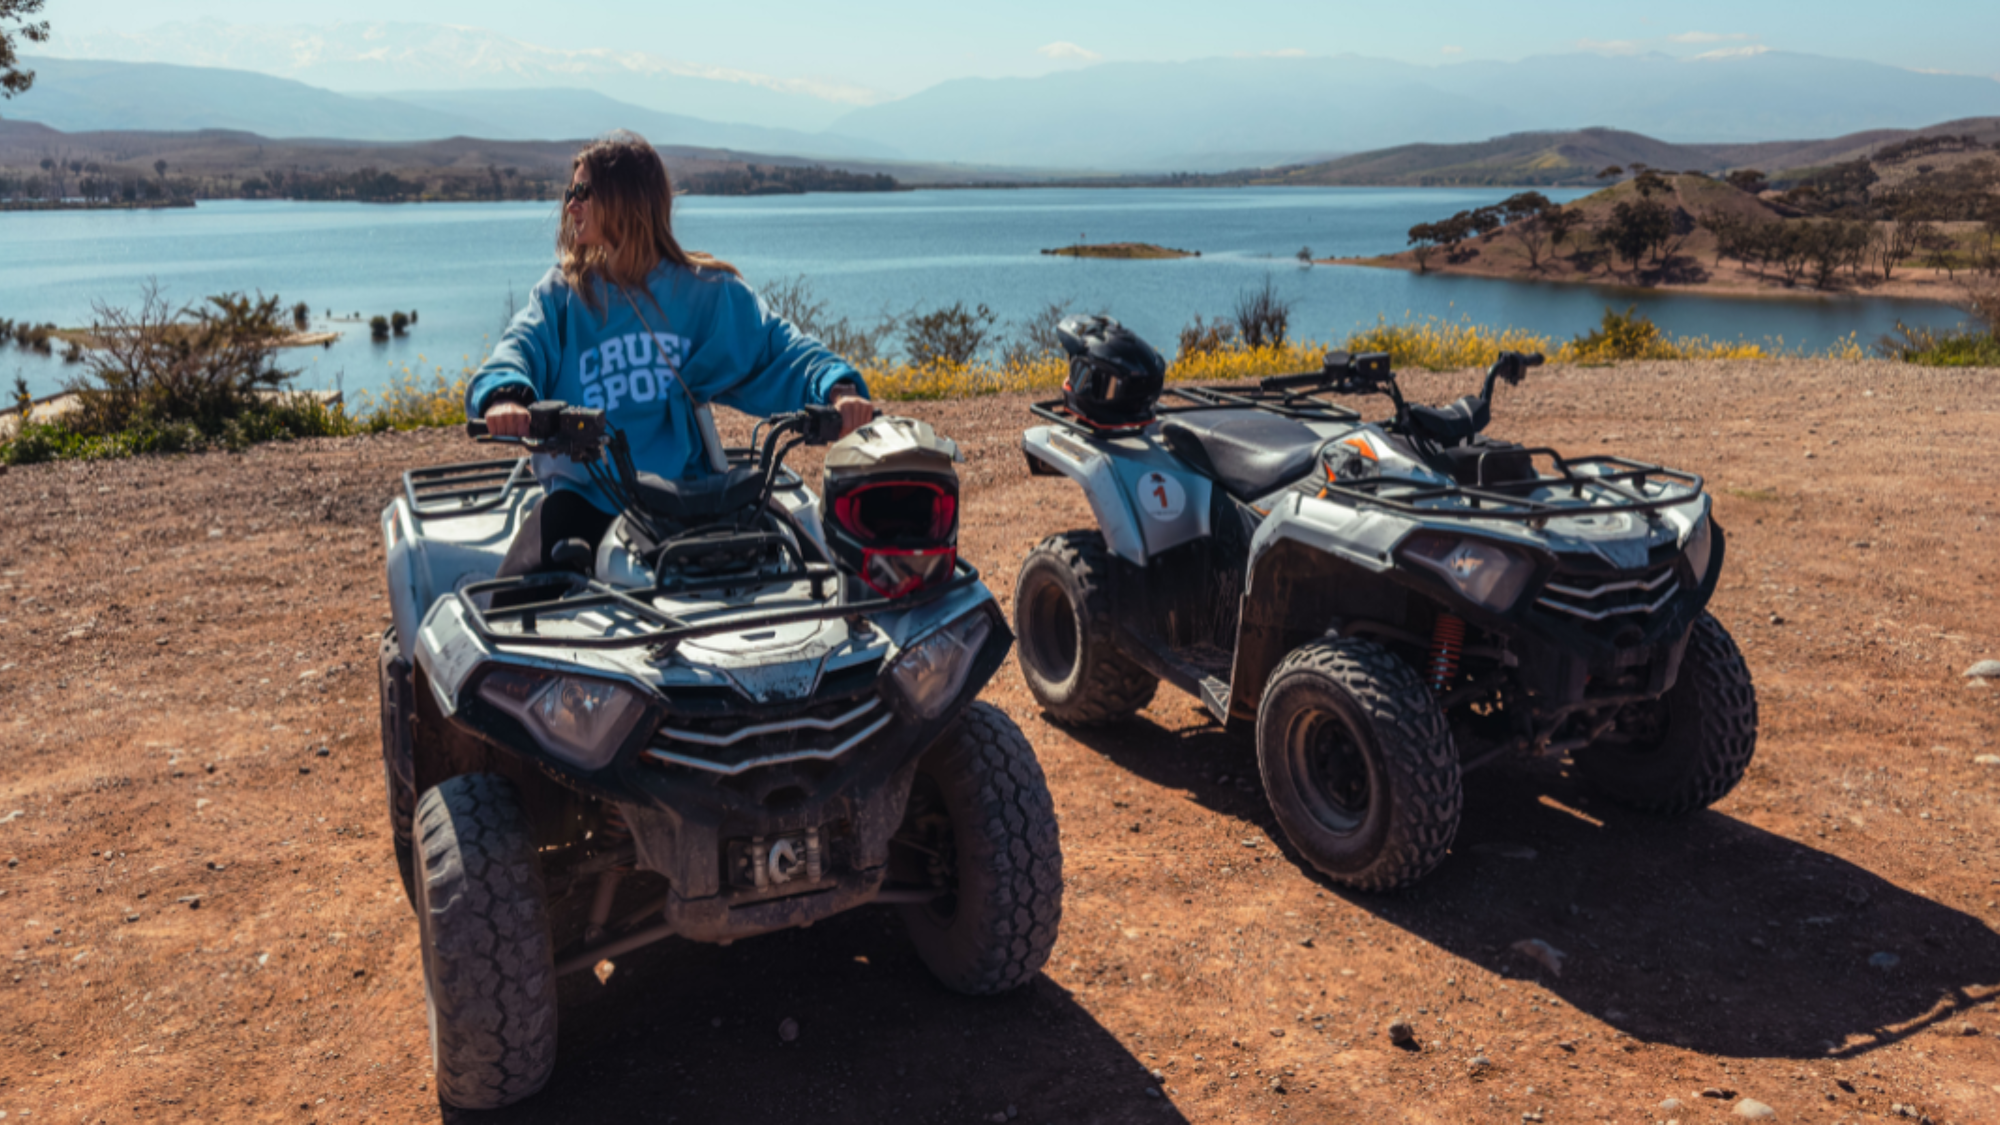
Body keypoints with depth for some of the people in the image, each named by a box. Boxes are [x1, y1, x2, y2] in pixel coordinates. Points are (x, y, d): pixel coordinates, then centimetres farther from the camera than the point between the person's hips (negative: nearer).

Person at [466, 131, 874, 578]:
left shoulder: (706, 290, 8)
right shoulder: (563, 291, 11)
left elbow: (776, 346, 0)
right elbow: (522, 344, -6)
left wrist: (837, 387, -21)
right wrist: (505, 395, -31)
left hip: (681, 495, -1)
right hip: (584, 493, 1)